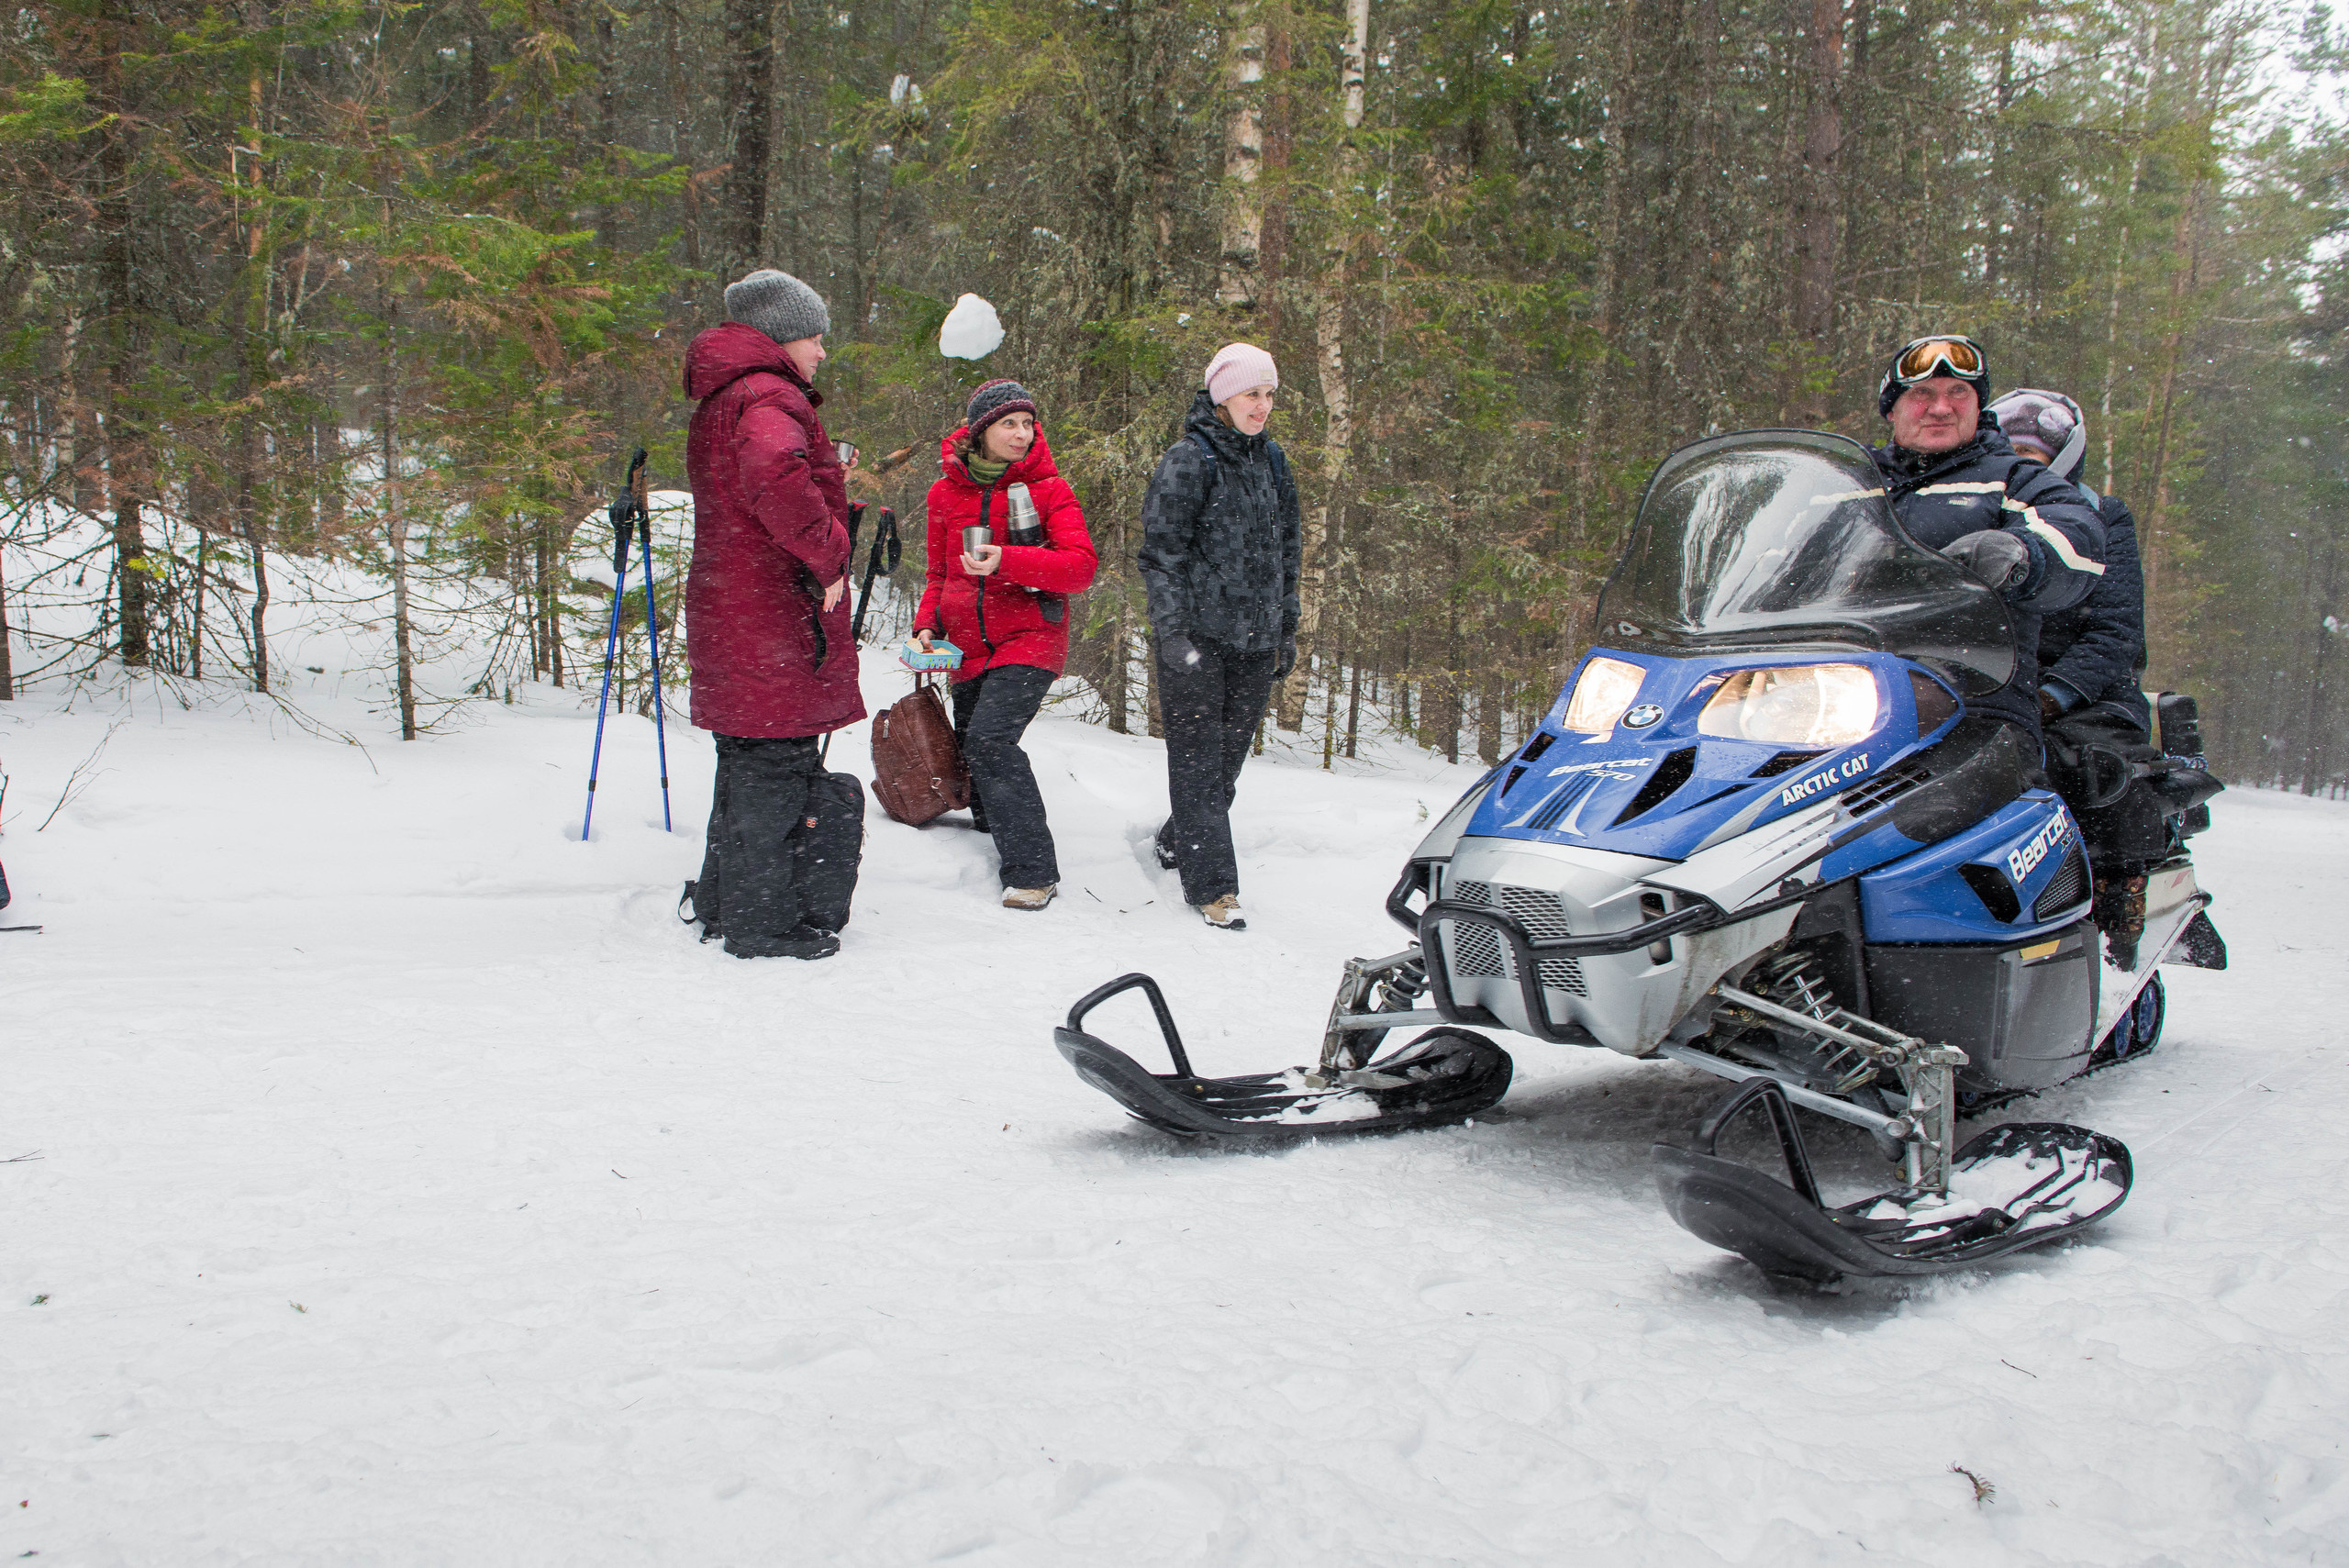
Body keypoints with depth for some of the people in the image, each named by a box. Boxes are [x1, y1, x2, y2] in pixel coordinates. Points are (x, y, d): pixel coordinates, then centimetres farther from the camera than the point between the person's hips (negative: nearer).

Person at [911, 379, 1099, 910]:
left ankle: (1033, 871, -18)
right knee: (970, 744, 14)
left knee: (989, 738, -22)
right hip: (971, 646, 5)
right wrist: (927, 626, 2)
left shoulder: (1048, 488, -4)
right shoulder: (947, 492, 7)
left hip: (1030, 637, -5)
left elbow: (1080, 566, -15)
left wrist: (1007, 560, -27)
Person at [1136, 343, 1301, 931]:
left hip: (1255, 639, 6)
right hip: (1198, 634, -6)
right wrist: (1173, 633, -16)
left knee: (1230, 752, 10)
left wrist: (1287, 628, 20)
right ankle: (1212, 884, -3)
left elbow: (1286, 551, 21)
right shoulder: (1188, 461, -7)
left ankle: (1178, 842, 30)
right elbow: (1162, 553, -9)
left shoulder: (1272, 460, 13)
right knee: (1198, 754, -4)